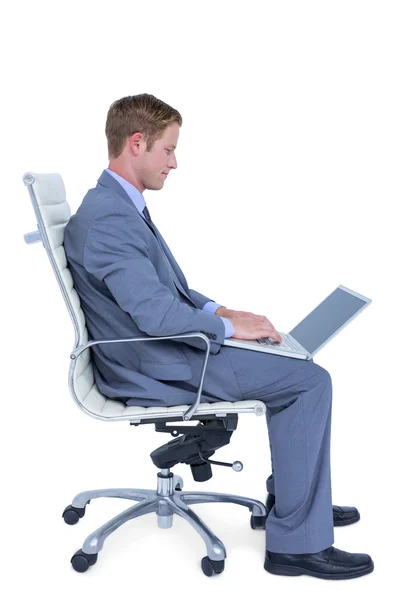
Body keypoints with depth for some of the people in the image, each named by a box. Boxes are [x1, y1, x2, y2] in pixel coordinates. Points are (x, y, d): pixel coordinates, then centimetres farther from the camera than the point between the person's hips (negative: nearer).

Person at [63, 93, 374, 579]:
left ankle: (292, 494, 28)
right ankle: (296, 541, -5)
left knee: (296, 365, 17)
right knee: (312, 380, -12)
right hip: (154, 369, -10)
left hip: (159, 350, 10)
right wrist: (227, 326, -16)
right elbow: (156, 313, -30)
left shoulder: (120, 204, 10)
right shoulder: (107, 219, -23)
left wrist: (216, 310, 4)